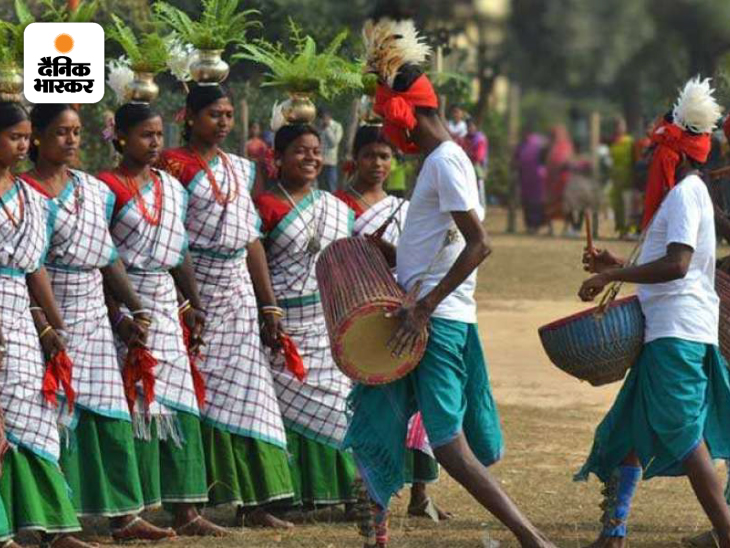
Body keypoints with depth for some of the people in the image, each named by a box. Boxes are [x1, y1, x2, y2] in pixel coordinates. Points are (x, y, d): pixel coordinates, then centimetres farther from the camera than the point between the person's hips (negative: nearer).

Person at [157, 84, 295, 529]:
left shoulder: (240, 169, 15)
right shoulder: (175, 165, -7)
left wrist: (270, 308, 14)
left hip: (237, 292, 6)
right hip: (194, 292, -6)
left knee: (245, 391, 3)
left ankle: (253, 505, 4)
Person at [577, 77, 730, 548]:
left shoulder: (686, 193, -11)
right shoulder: (688, 193, 20)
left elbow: (676, 265, -23)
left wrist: (612, 276, -18)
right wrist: (618, 268, 21)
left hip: (678, 333, -11)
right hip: (670, 331, 11)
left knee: (684, 437, -12)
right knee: (631, 430, 14)